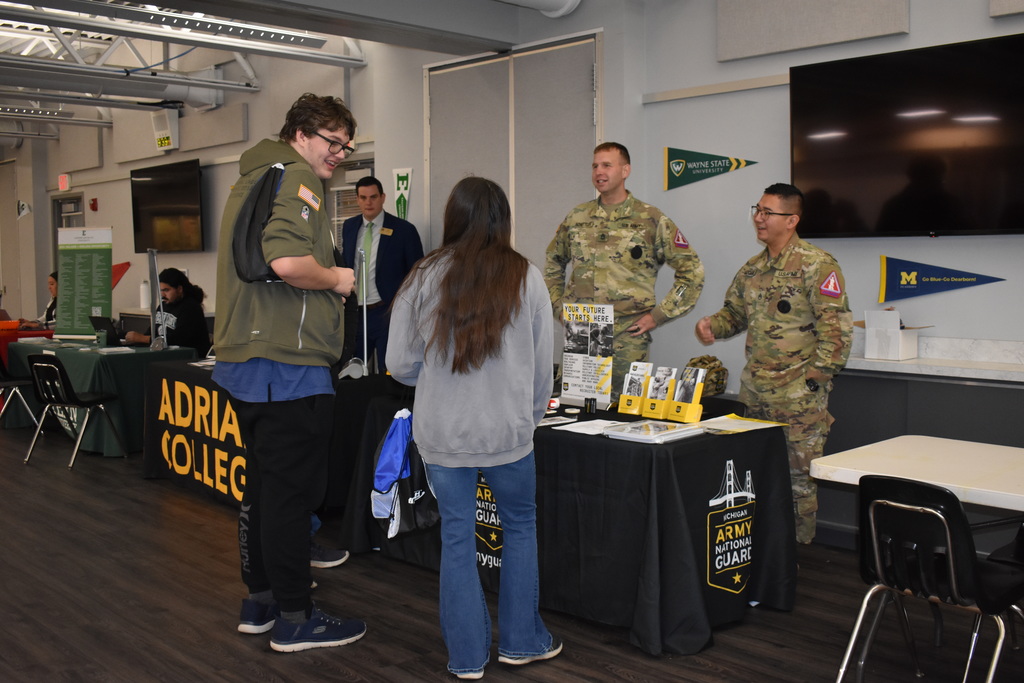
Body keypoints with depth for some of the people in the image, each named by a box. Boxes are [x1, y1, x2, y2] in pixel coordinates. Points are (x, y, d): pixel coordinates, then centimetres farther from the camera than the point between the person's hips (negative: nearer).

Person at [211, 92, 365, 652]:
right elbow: (288, 261, -27)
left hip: (243, 362, 11)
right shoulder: (296, 177, -11)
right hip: (289, 364, -10)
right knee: (292, 491, -2)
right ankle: (294, 619, 8)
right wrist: (336, 279, -9)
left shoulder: (251, 179, 21)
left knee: (262, 488, 17)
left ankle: (260, 602, 28)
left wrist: (326, 284, 18)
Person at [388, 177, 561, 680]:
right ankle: (522, 641, 29)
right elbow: (542, 365, 2)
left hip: (442, 432, 1)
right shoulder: (526, 279, -5)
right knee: (520, 527, 19)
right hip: (507, 430, 0)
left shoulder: (424, 278, -5)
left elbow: (400, 365, -1)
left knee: (457, 538, 11)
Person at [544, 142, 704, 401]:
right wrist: (559, 306, 13)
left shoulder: (651, 220, -1)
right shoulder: (576, 218, 10)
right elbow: (553, 264, 24)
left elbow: (692, 270, 0)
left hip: (628, 339, -3)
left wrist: (658, 315, -4)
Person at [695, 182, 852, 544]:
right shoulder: (752, 269, 14)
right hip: (754, 392, 7)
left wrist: (815, 378, -16)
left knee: (799, 475, -1)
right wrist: (712, 325, 2)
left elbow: (837, 327, -14)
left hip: (799, 396, -7)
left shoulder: (817, 265, -9)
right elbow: (734, 313, 24)